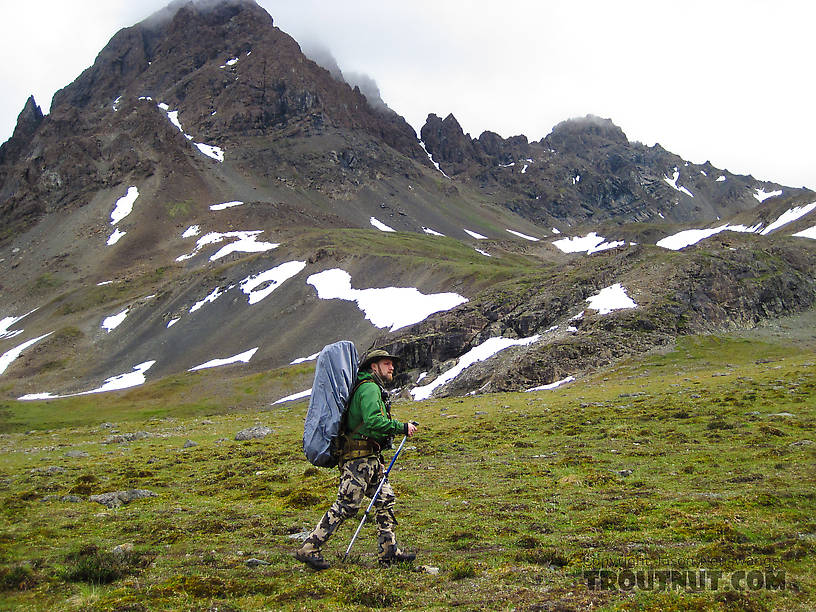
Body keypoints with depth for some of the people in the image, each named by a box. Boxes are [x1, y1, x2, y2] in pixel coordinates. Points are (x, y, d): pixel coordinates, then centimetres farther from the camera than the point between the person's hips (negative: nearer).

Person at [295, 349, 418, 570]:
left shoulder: (374, 389, 22)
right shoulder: (370, 388, -12)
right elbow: (373, 421, -25)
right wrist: (402, 427, -18)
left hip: (370, 457, 11)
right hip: (359, 456, -11)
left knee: (386, 499, 10)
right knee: (346, 505, -10)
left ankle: (388, 551, 14)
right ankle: (309, 549, -5)